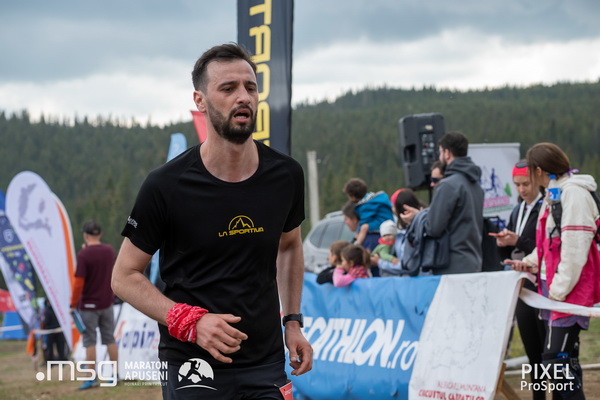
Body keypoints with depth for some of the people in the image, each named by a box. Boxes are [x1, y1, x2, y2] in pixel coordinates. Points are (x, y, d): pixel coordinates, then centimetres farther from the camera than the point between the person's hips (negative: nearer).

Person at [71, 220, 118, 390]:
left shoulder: (83, 255, -16)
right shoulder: (109, 250, 3)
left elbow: (79, 282, -19)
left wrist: (73, 304, -10)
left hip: (89, 304, -5)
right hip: (107, 302, 5)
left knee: (89, 341, 1)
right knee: (110, 339, 11)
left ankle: (92, 378, 2)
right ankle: (115, 375, 13)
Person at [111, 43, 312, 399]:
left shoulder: (286, 176, 0)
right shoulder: (165, 186, -12)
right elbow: (125, 276, -5)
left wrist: (293, 322, 11)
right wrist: (190, 322, -17)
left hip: (266, 363, 4)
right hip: (193, 367, -4)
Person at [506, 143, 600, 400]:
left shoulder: (574, 194, -13)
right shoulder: (553, 195, 18)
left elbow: (575, 249, -19)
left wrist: (558, 290, -18)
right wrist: (529, 263, 10)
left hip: (571, 292, -10)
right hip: (554, 290, 10)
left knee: (555, 360, -16)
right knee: (565, 360, 11)